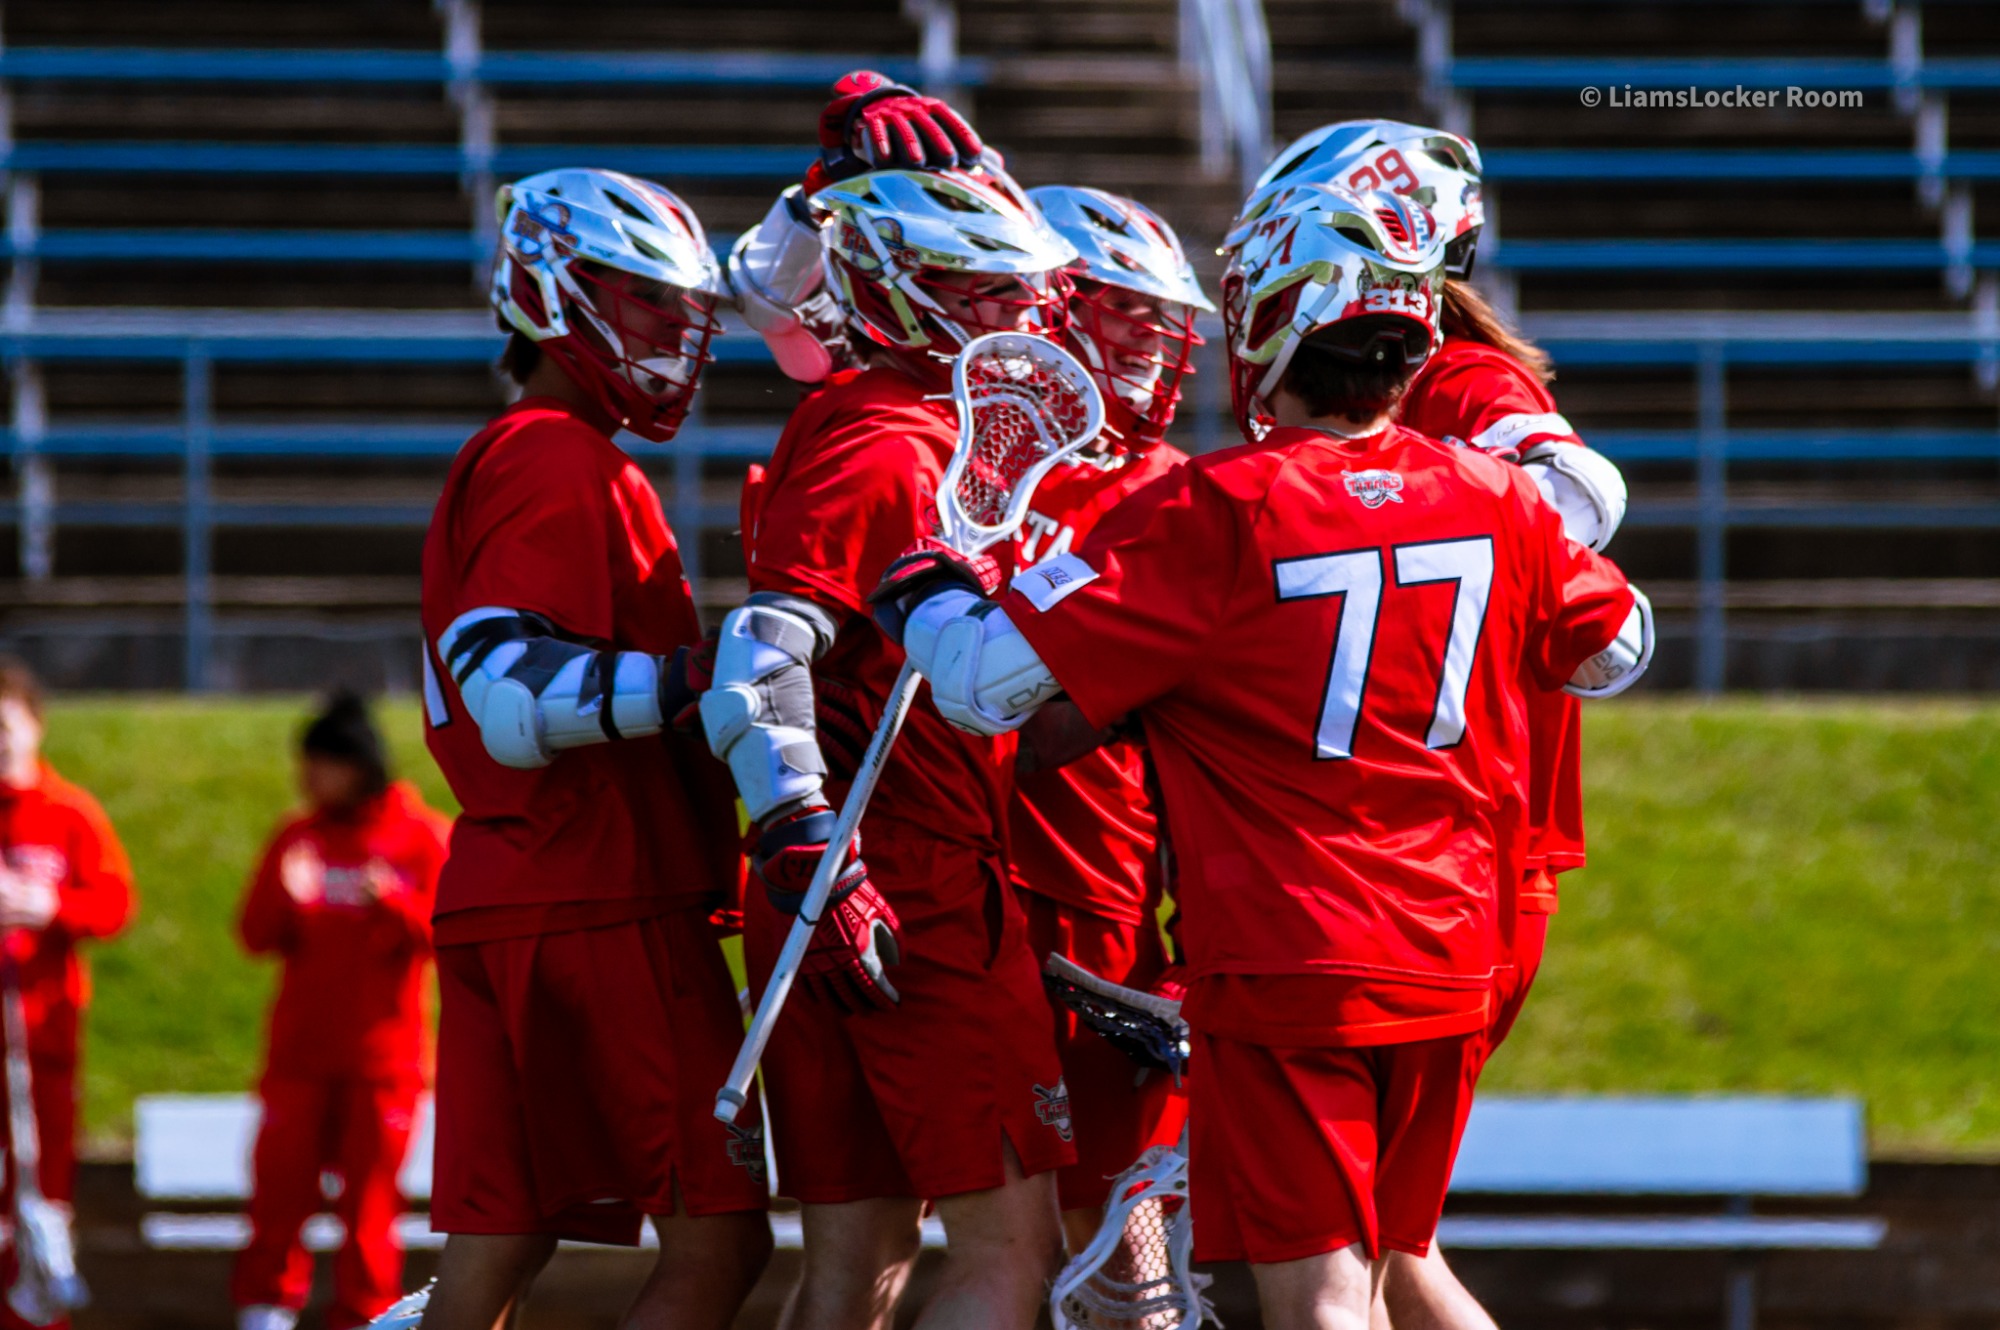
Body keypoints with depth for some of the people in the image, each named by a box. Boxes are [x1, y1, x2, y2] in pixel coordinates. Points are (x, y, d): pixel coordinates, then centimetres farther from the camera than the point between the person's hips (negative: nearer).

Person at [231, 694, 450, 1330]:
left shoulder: (423, 837, 1)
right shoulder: (297, 837, 9)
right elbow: (256, 936, 6)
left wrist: (393, 902, -22)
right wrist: (286, 897, -15)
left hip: (384, 1056, -2)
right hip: (300, 1052, 2)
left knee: (370, 1194, -2)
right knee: (282, 1180, -4)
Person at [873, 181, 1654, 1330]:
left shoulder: (1213, 515, -14)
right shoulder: (1494, 498, 2)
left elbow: (991, 683, -13)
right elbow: (1616, 649, 21)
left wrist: (925, 591, 8)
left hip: (1283, 970, -5)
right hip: (1451, 971, 5)